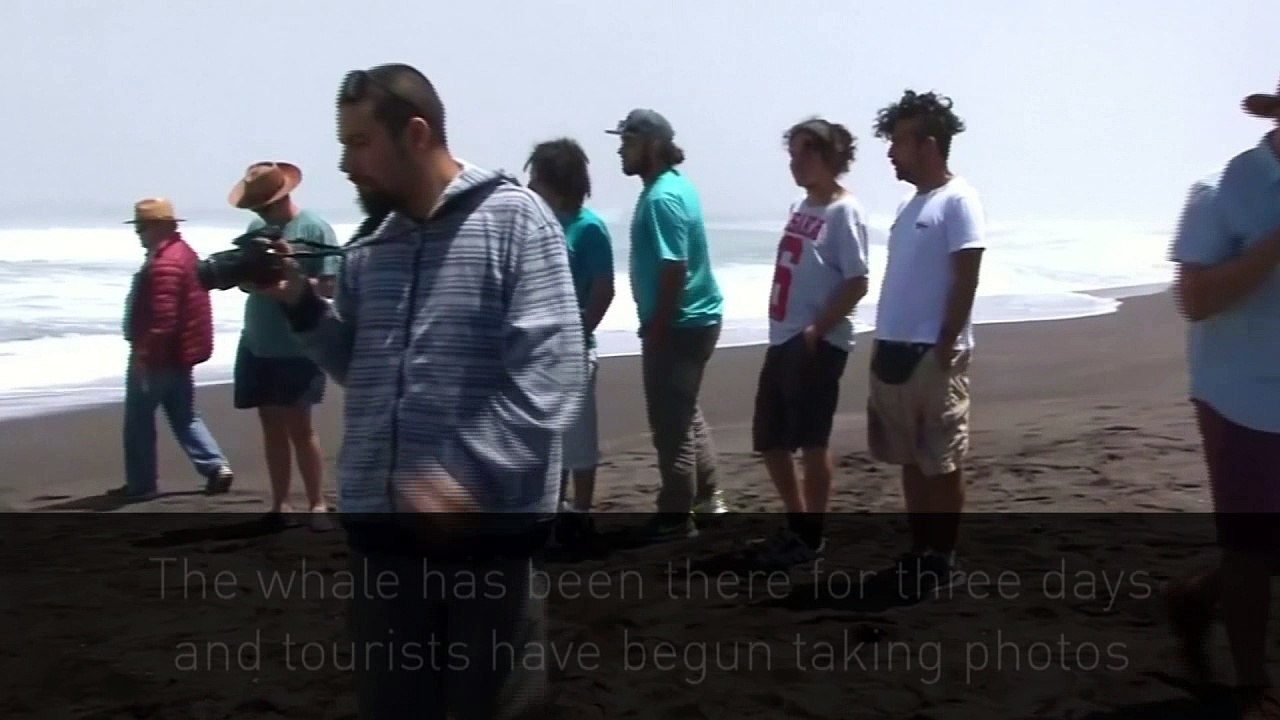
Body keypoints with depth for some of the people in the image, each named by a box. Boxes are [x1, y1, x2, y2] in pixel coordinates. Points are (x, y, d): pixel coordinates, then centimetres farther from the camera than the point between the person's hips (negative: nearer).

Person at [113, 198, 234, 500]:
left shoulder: (164, 263, -21)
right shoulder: (183, 253, 12)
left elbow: (163, 317, -27)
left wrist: (143, 354, -23)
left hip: (157, 357, -10)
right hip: (179, 354, 10)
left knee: (139, 420, 3)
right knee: (185, 416, 14)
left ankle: (140, 484, 10)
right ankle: (216, 467, 6)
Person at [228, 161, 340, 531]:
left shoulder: (314, 228, -9)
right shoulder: (256, 227, 10)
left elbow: (328, 286, -14)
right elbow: (245, 277, 13)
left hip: (297, 349, -6)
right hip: (256, 345, 6)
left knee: (299, 426, -3)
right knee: (272, 426, 9)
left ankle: (317, 505, 4)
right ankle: (280, 504, 16)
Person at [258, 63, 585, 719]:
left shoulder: (512, 219, -8)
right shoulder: (367, 249, 11)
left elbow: (551, 371, -18)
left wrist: (466, 476, -26)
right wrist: (299, 303, 2)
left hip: (485, 521, -6)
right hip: (378, 520, 6)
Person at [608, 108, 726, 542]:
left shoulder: (661, 198, -20)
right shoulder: (675, 184, 11)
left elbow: (674, 270, -24)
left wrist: (654, 330, -20)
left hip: (678, 325, -10)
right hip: (694, 318, 10)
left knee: (670, 423, -1)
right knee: (686, 414, 21)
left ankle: (676, 517, 8)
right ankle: (707, 499, 30)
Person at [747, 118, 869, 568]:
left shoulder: (843, 212, -11)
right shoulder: (800, 207, 14)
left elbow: (857, 284, -15)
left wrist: (816, 331, -17)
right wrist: (789, 331, 13)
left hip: (819, 344, -9)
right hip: (783, 341, 9)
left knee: (811, 442, 0)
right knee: (769, 440, 13)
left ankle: (811, 536, 13)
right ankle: (797, 523, 28)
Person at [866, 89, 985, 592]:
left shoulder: (957, 201, -9)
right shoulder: (910, 205, 16)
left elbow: (966, 280, -14)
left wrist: (945, 347, -17)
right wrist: (883, 344, 14)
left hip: (933, 354, -9)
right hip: (894, 351, 9)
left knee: (942, 461, 0)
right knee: (910, 458, 13)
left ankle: (943, 559, 8)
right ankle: (919, 551, 21)